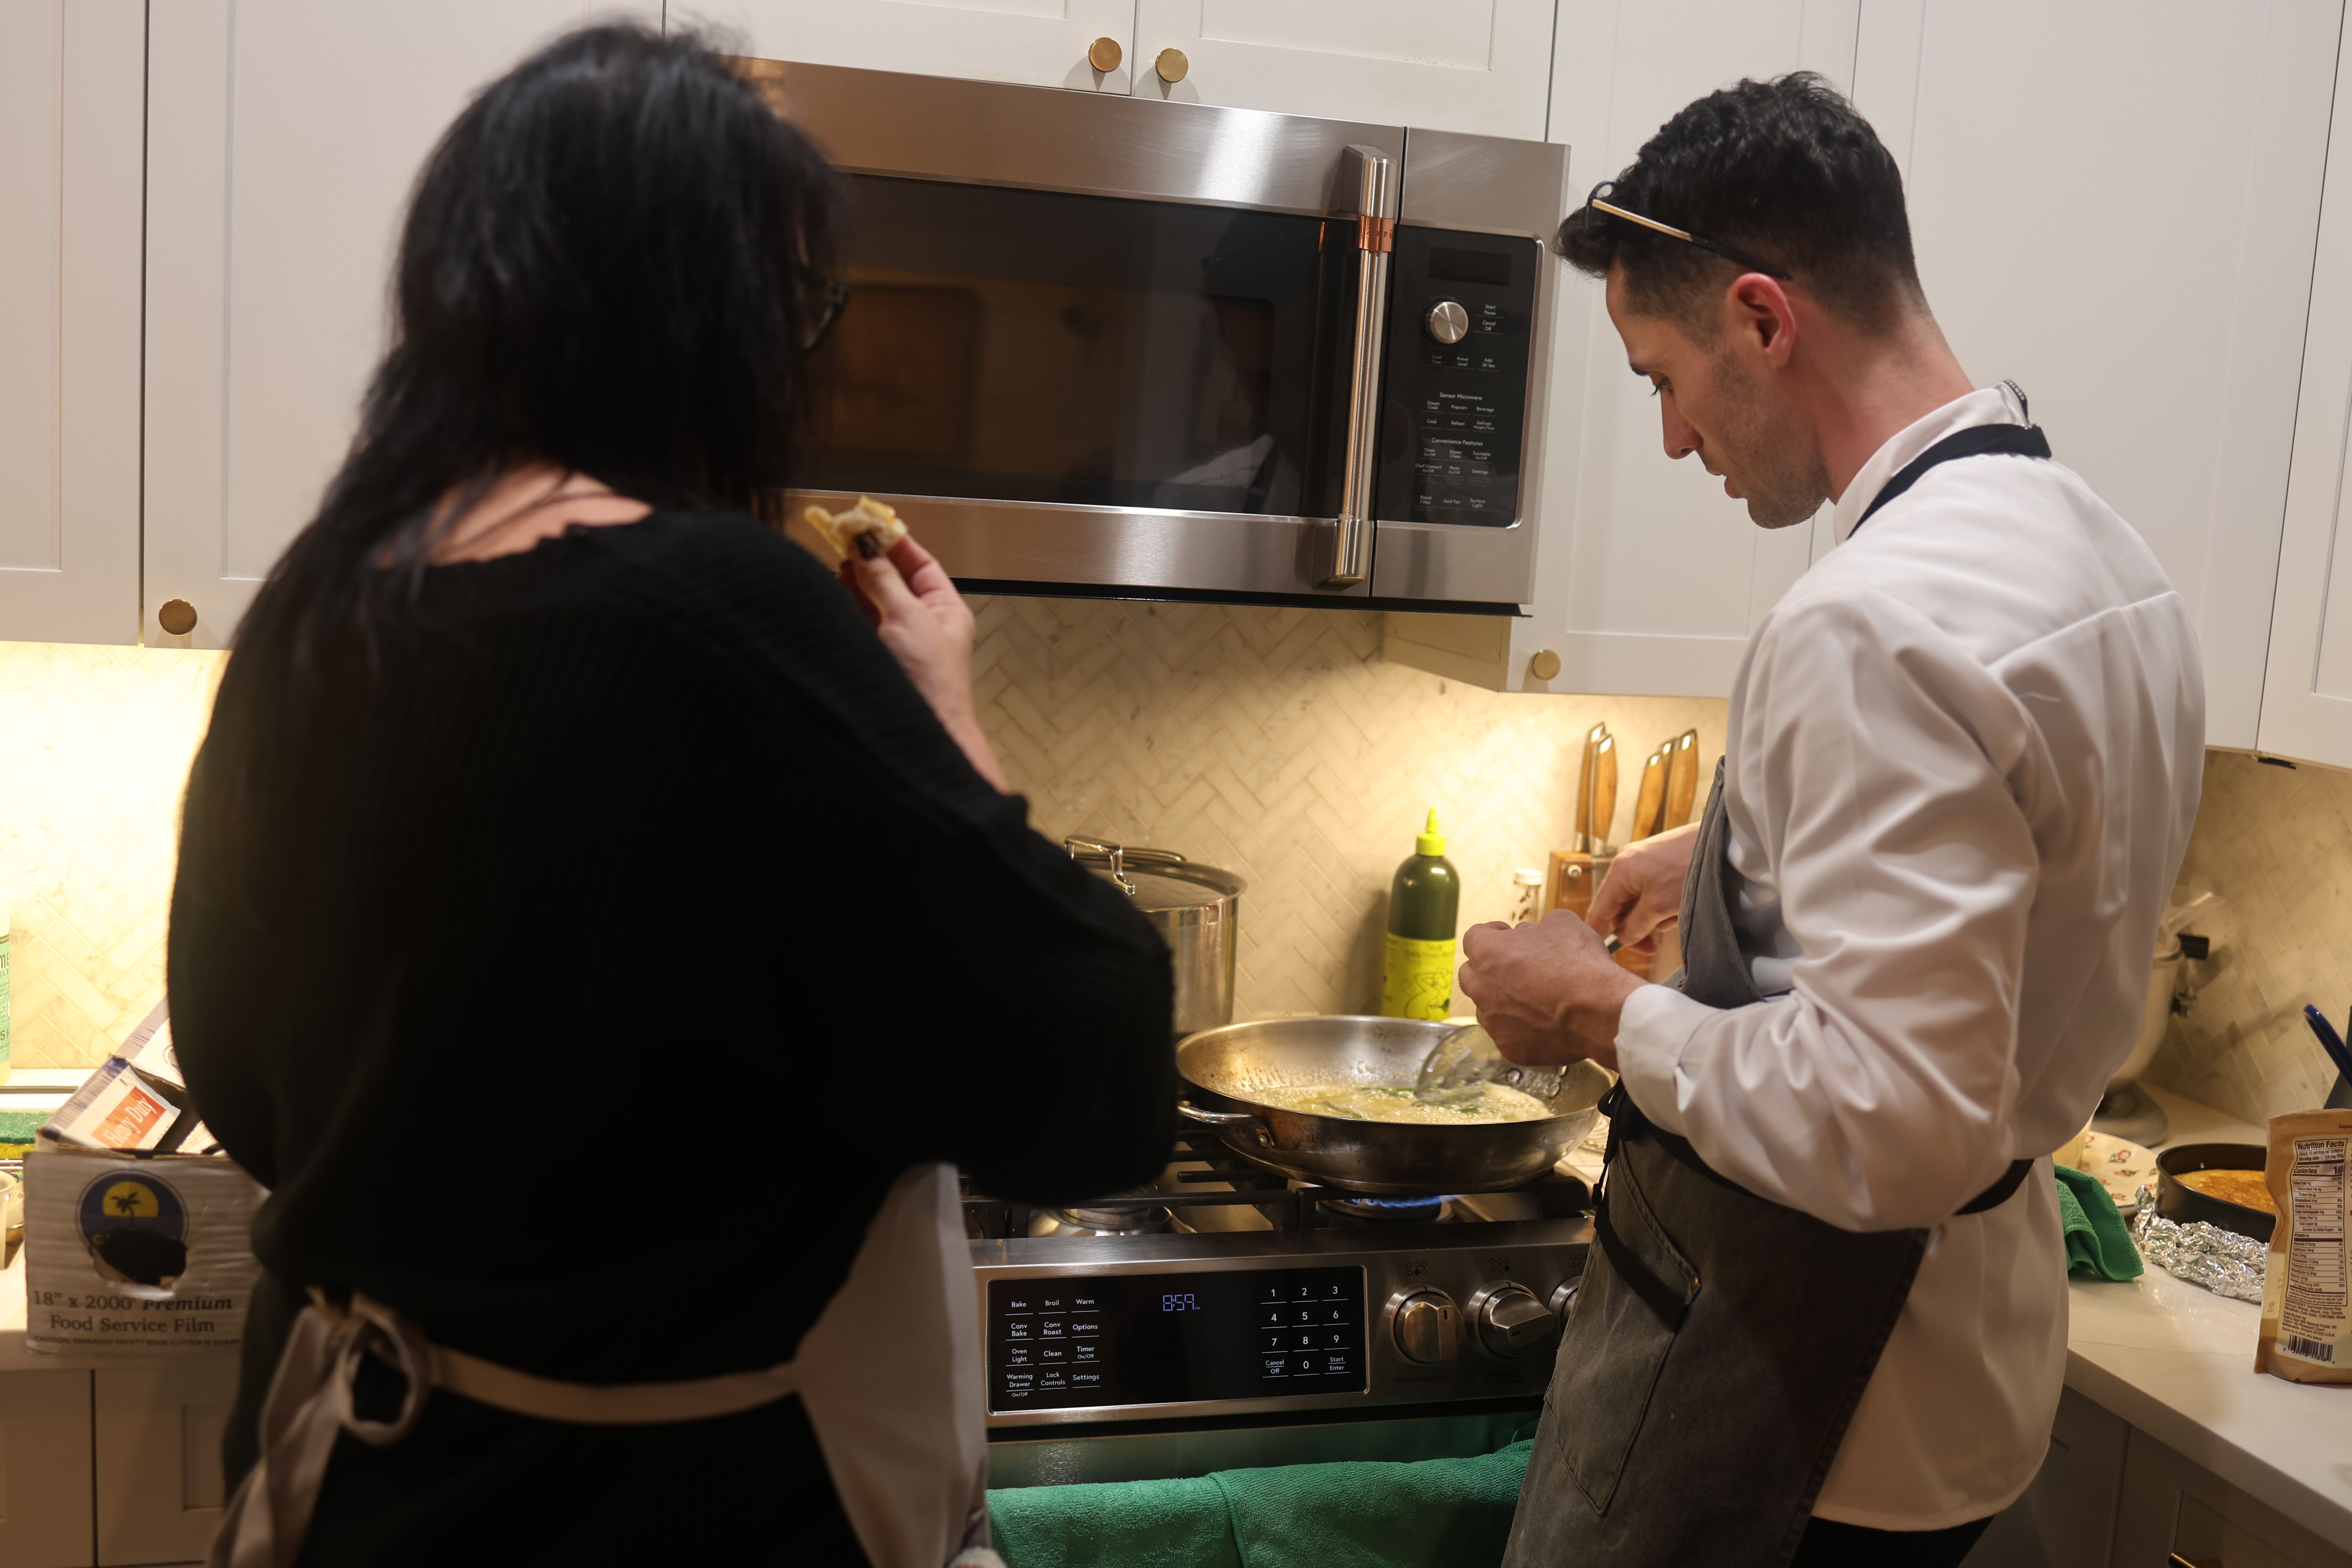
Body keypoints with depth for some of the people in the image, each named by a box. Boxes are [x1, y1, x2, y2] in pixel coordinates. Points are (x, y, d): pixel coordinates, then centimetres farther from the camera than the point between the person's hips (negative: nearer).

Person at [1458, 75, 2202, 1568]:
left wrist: (1602, 1011, -17)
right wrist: (1734, 856, 20)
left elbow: (1891, 1121, -30)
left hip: (1790, 1356, -9)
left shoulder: (1877, 626, -27)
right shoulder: (2108, 555, 5)